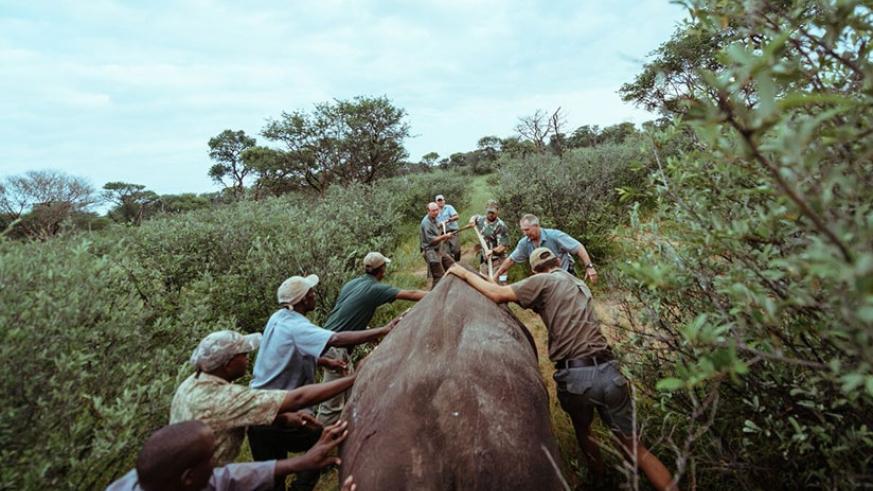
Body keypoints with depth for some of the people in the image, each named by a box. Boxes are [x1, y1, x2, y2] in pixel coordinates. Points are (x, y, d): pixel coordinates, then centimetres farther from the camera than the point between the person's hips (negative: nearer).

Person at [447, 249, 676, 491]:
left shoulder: (544, 281, 2)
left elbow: (497, 294, -4)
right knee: (633, 446, 13)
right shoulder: (579, 284, 23)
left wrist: (465, 273, 7)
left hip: (574, 377, -4)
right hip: (608, 372, 4)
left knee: (583, 432, 26)